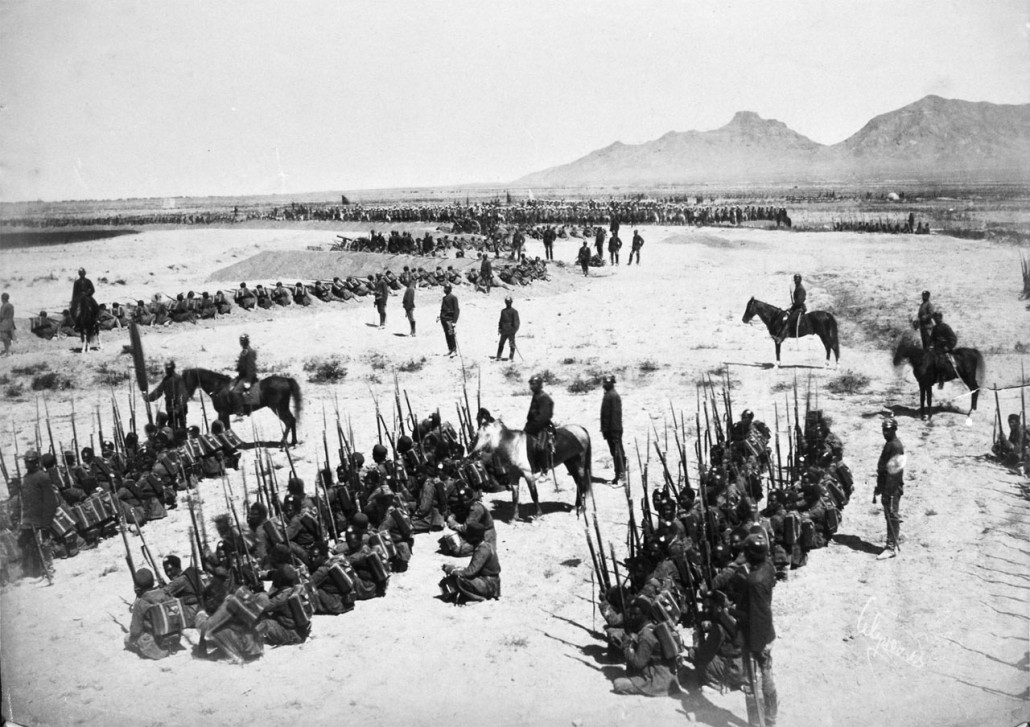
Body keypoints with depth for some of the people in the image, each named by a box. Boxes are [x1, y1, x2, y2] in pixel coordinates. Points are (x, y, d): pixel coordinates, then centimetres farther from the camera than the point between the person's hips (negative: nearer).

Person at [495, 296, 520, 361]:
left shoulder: (514, 311, -5)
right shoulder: (503, 311, 13)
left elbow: (516, 322, -8)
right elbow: (501, 321, 20)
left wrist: (514, 329, -16)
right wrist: (499, 328, 11)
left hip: (511, 331, -5)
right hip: (504, 331, 5)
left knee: (512, 345, -3)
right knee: (501, 344, 7)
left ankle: (511, 358, 2)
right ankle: (498, 357, 13)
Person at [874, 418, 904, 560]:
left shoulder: (896, 446, -15)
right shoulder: (888, 444, 16)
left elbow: (895, 470, -20)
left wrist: (887, 489, -21)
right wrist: (880, 486, 23)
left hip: (893, 488, -9)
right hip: (887, 486, 9)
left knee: (891, 515, -7)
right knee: (890, 515, 15)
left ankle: (891, 547, -6)